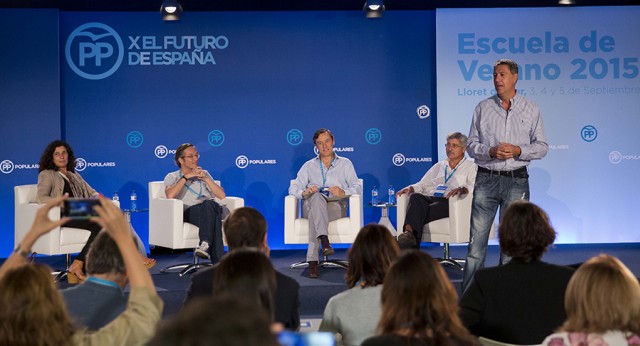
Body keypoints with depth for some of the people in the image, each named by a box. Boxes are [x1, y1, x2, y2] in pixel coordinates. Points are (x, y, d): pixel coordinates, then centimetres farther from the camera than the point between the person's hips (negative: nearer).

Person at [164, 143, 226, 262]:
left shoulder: (204, 174, 31)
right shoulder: (172, 177, 21)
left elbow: (222, 195, 17)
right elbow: (170, 195, -5)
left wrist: (205, 178, 8)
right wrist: (186, 177, -1)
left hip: (212, 210, 3)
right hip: (190, 211, -3)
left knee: (210, 204, -36)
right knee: (208, 204, -38)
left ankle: (206, 244, -54)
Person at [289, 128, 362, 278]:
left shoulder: (345, 163, 21)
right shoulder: (309, 166, 25)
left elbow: (357, 188, 9)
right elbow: (293, 188, 13)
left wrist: (343, 192, -14)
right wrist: (304, 192, -12)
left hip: (336, 206, -1)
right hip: (312, 205, 1)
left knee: (315, 215, -37)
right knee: (317, 197, -38)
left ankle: (312, 261, -47)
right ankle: (325, 242, -55)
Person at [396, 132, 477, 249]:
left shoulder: (471, 167, 17)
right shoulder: (438, 166, 33)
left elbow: (475, 185, -2)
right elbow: (422, 184, 27)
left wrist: (462, 189, -24)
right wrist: (410, 188, 4)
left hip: (449, 201, -4)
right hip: (430, 198, 4)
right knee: (415, 197, -34)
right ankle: (409, 233, -53)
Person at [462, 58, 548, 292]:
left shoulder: (531, 110, 7)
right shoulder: (483, 108, 8)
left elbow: (542, 147, 6)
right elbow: (471, 145, 7)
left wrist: (518, 151, -11)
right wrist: (491, 151, -11)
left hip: (516, 180, 0)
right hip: (486, 179, 0)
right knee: (477, 238, -2)